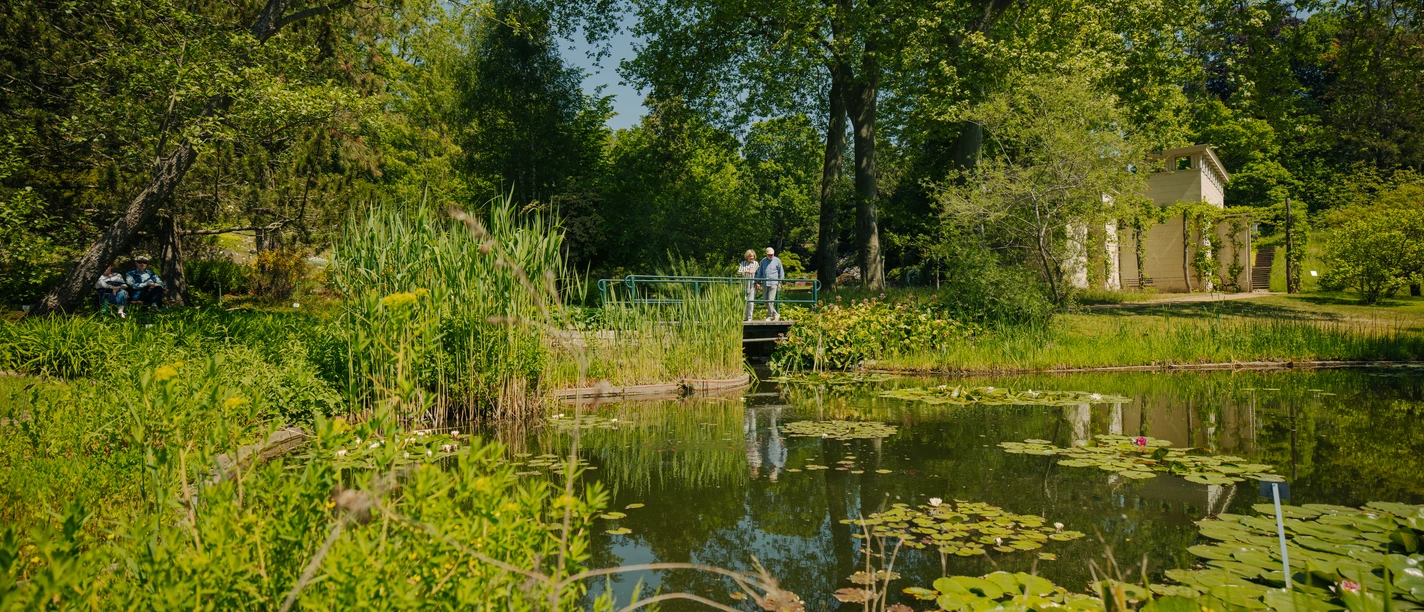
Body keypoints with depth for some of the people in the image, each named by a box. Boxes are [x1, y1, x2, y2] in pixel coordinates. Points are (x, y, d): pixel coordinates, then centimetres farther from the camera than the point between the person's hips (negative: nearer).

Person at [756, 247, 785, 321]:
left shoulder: (777, 260, 2)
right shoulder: (763, 261, 11)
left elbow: (781, 272, 8)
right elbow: (760, 271, 17)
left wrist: (780, 282, 4)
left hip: (773, 283, -4)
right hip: (764, 284, 4)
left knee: (770, 301, -11)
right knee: (765, 300, 4)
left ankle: (769, 316, -1)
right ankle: (776, 314, 16)